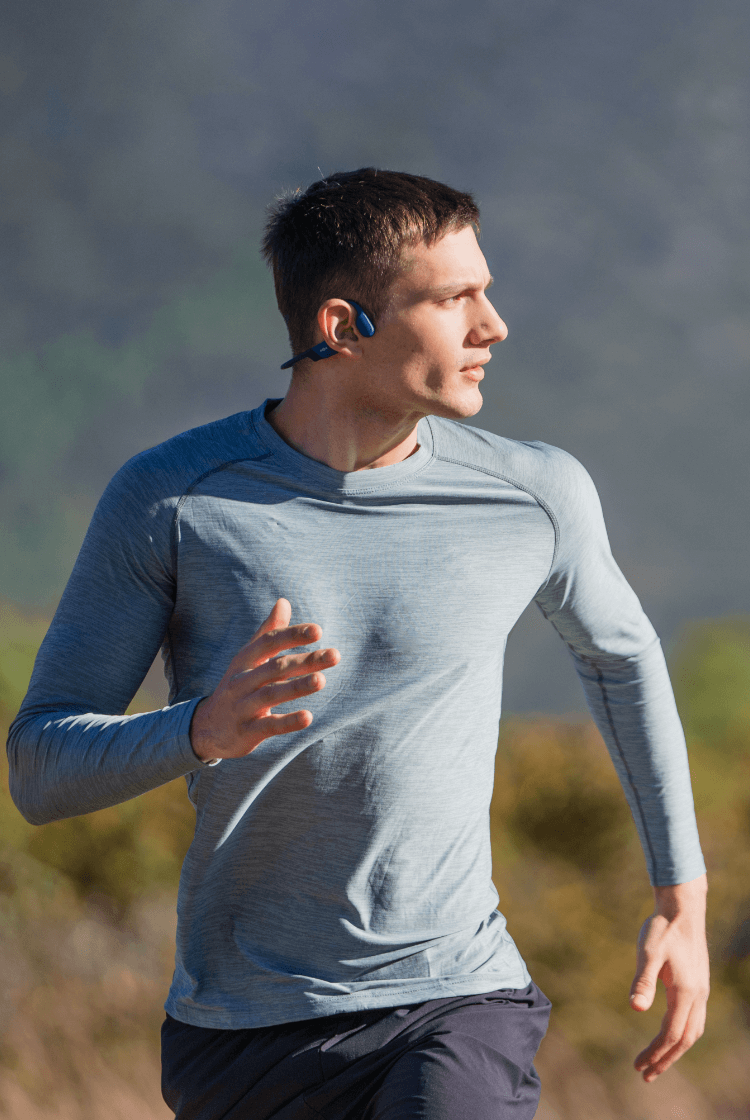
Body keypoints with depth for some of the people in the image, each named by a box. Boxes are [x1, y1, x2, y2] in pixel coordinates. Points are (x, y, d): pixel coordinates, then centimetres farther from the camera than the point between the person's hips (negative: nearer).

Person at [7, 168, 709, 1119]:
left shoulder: (535, 496, -2)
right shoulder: (167, 500, -6)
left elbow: (618, 655, 20)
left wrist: (682, 897, 20)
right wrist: (203, 730, -27)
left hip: (458, 1004, -1)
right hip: (240, 1031, 1)